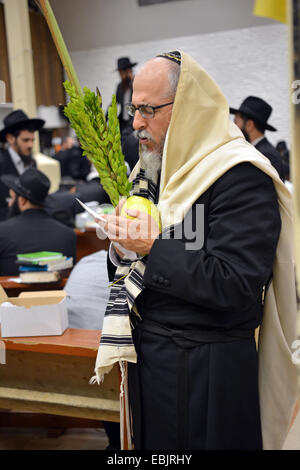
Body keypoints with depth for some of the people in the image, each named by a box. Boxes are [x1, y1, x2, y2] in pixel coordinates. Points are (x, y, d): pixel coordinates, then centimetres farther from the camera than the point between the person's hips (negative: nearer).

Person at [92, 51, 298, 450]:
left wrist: (152, 247, -24)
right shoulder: (155, 168, 10)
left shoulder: (240, 177, -18)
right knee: (150, 444, 21)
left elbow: (236, 287, -26)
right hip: (145, 356, 8)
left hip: (206, 371, -7)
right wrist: (123, 246, -5)